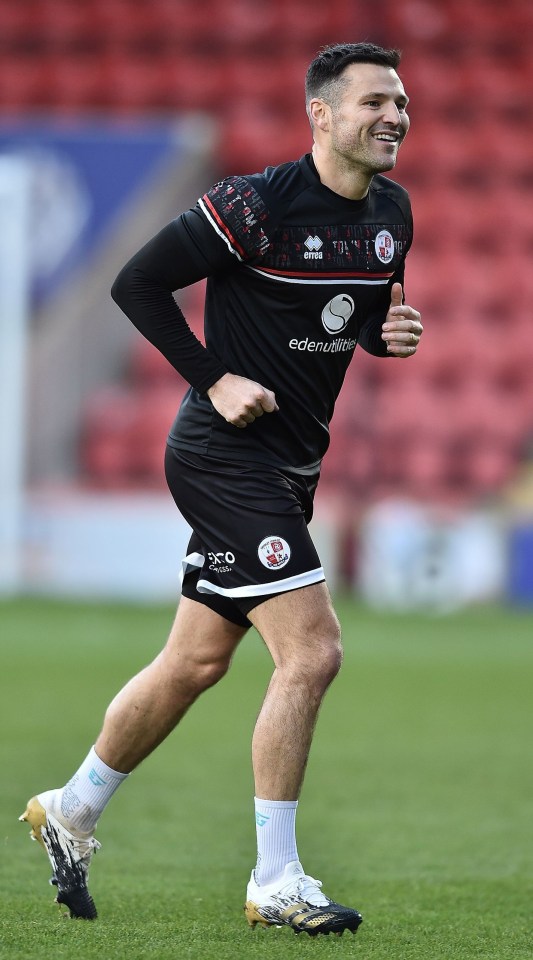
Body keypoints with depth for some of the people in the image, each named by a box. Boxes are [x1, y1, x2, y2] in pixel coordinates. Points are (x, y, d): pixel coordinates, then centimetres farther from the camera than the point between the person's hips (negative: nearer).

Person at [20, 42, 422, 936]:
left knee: (195, 662, 16)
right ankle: (276, 885, -7)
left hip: (289, 462, 8)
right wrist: (214, 380, -16)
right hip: (228, 456, -8)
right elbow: (136, 283, -13)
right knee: (311, 653, -15)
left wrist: (389, 332, -2)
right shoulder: (257, 205, -19)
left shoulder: (390, 211, 5)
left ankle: (70, 813, 35)